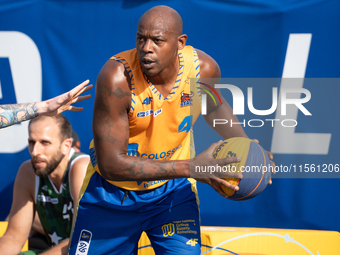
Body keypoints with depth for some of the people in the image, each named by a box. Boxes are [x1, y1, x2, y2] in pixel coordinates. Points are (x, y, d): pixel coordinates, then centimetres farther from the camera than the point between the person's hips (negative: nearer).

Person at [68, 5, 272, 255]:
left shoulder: (204, 68, -18)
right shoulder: (117, 77, -30)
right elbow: (110, 164, -33)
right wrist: (191, 167, -38)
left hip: (174, 187, 2)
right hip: (113, 191, -2)